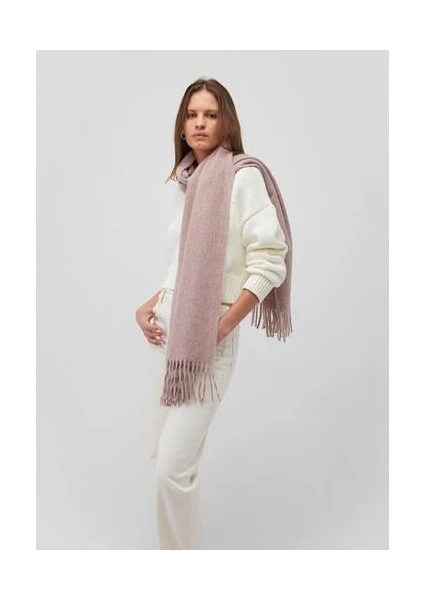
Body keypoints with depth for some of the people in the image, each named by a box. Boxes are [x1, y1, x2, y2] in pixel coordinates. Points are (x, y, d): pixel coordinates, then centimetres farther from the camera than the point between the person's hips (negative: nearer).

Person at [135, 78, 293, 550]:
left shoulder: (243, 175, -8)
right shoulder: (187, 183, 13)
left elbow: (269, 262, -15)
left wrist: (222, 328, -17)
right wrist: (148, 307, 7)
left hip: (208, 338, -7)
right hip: (168, 331, 8)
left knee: (173, 468, -9)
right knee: (163, 454, 13)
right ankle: (177, 546, 31)